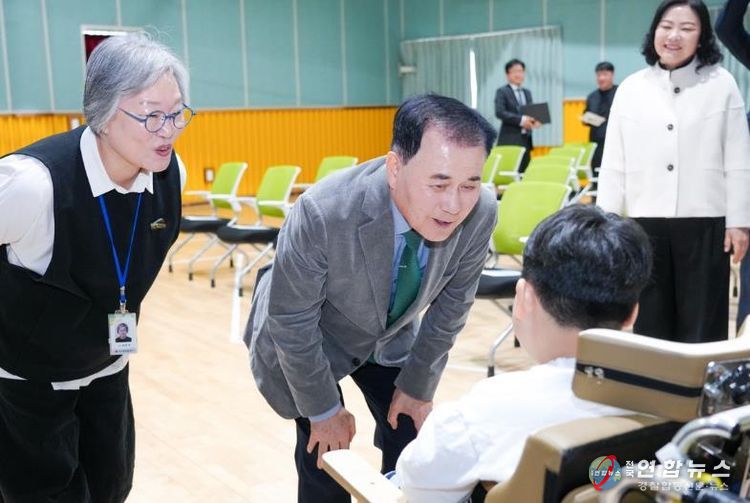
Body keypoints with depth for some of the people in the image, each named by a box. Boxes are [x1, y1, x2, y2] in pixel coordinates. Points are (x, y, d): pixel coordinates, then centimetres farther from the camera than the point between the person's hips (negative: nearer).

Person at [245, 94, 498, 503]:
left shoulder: (480, 212, -27)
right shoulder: (322, 214, -39)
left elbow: (452, 303, -9)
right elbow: (291, 321, -24)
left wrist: (417, 385, -1)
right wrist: (324, 410, -12)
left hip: (390, 335, 4)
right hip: (308, 339, -3)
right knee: (326, 458, -5)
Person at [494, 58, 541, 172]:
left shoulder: (527, 92, 20)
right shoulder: (502, 92, -1)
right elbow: (499, 112, -14)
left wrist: (534, 120, -5)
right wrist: (521, 120, -21)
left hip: (526, 138, 7)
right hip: (510, 139, -7)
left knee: (525, 170, 5)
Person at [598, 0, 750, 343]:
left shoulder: (721, 84, -1)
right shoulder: (631, 89, 4)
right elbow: (613, 165, 5)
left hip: (705, 222, -2)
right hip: (646, 222, 2)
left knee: (702, 326, 5)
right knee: (650, 323, 11)